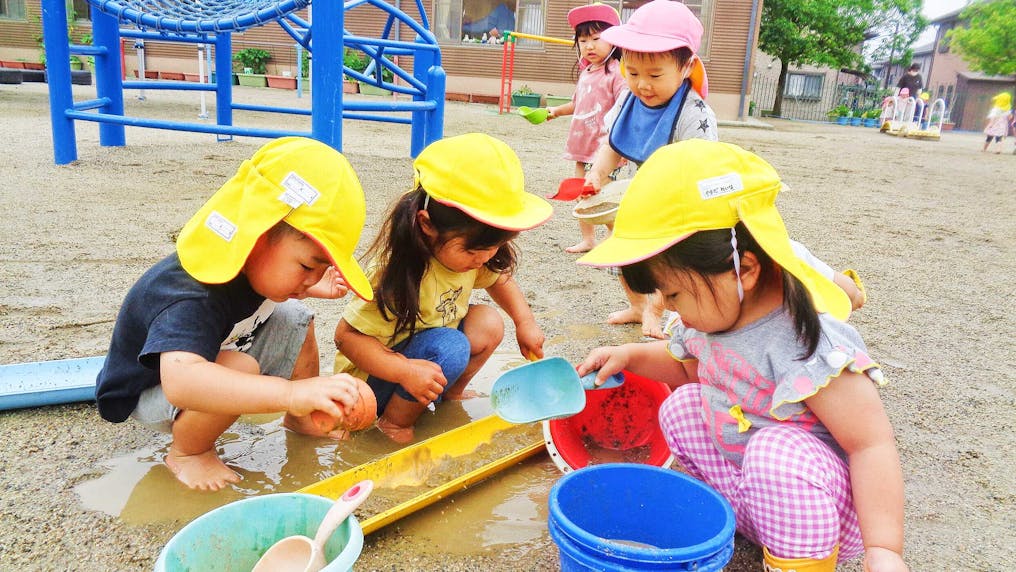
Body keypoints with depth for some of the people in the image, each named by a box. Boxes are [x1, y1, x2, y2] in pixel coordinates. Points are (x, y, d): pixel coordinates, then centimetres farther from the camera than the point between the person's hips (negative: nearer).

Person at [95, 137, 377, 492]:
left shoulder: (249, 262, -16)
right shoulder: (190, 299, -42)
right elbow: (179, 381, -62)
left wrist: (311, 288, -3)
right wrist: (292, 392, -73)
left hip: (215, 359, 8)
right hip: (151, 392, -8)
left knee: (295, 318, -4)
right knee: (240, 369, -37)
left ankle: (302, 422, 13)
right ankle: (187, 452, -9)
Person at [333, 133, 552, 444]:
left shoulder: (464, 250, -10)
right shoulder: (402, 274, -34)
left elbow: (498, 278, 12)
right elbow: (347, 336, -29)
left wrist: (525, 322, -1)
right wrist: (406, 371, -41)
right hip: (372, 380, -8)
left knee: (488, 324, -9)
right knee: (451, 348, -31)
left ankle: (451, 395, 10)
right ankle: (395, 422, -12)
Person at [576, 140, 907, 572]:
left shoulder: (808, 344, -32)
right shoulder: (708, 316, -7)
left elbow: (873, 444, -30)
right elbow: (686, 365, 17)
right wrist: (631, 356, 1)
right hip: (746, 487, 8)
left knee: (776, 451, -35)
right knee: (682, 405, -2)